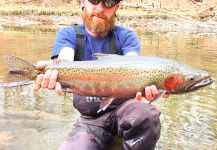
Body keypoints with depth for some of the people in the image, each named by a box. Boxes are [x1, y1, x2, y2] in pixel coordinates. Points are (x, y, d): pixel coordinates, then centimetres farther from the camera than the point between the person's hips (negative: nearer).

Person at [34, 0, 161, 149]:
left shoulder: (125, 36, -2)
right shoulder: (68, 35, -1)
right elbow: (65, 61, -23)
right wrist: (56, 70, -48)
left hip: (122, 107, 0)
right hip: (90, 118, 1)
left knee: (148, 116, -31)